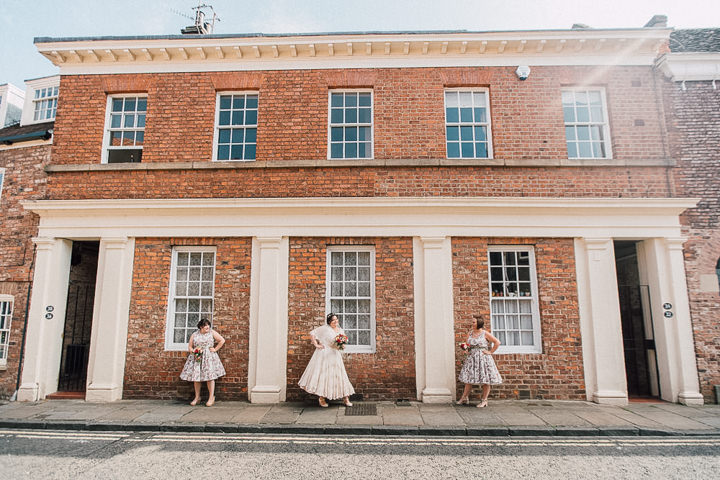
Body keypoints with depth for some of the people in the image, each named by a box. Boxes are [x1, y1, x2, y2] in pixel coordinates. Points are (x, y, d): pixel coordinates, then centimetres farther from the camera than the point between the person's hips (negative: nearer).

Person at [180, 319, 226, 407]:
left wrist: (215, 349, -2)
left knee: (209, 376, -6)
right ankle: (197, 397, 17)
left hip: (209, 357, -3)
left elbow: (222, 340, 2)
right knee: (196, 377, 3)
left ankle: (211, 397, 2)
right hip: (197, 358, 3)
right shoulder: (194, 335, 8)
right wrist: (193, 351, -7)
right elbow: (189, 347, 12)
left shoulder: (212, 332, 3)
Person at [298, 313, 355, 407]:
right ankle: (321, 398, 13)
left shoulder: (340, 330, 10)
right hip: (324, 355, -5)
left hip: (335, 355, 5)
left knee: (340, 375, 5)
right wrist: (316, 345, -11)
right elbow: (312, 333, -7)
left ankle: (345, 399, 10)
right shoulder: (325, 328, -8)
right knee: (323, 375, 0)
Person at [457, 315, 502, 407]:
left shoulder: (485, 334, -6)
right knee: (468, 378, 5)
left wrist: (490, 352, -5)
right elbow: (467, 345, 24)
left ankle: (484, 400, 10)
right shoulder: (470, 333, 9)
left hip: (483, 358, -4)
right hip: (472, 358, 5)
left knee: (485, 380, -1)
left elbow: (497, 342, -4)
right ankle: (465, 398, 14)